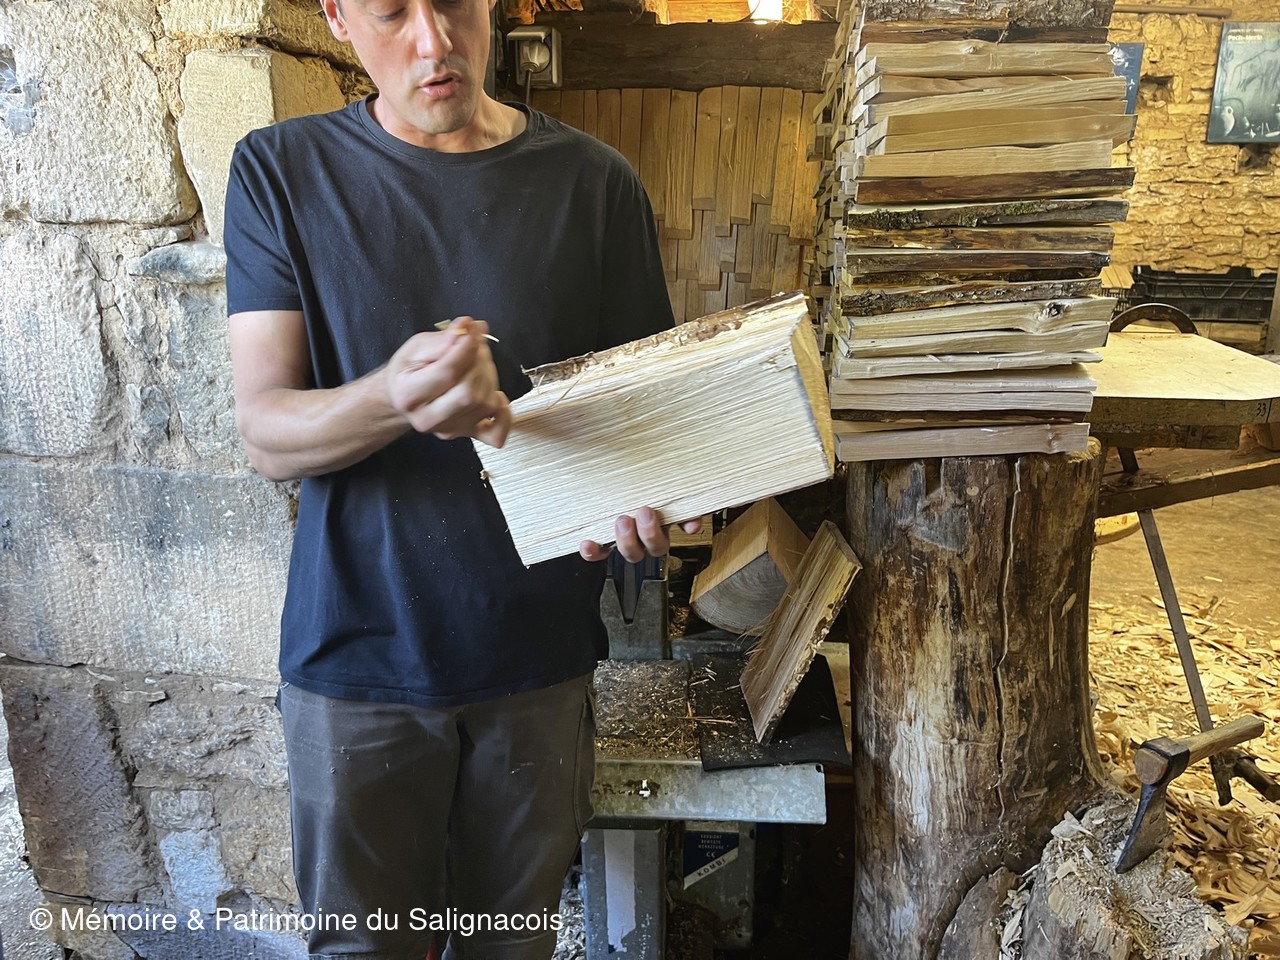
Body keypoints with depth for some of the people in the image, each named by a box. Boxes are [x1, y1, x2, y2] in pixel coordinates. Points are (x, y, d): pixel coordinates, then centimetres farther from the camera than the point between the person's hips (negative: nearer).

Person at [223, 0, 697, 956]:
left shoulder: (594, 180, -3)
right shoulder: (280, 170, -3)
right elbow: (267, 434, -9)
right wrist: (394, 400, -31)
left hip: (540, 652, 1)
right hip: (355, 653, 0)